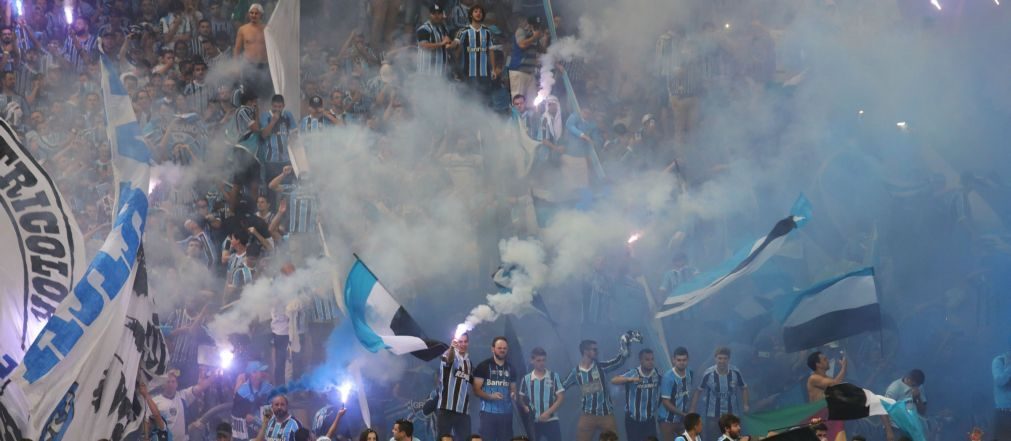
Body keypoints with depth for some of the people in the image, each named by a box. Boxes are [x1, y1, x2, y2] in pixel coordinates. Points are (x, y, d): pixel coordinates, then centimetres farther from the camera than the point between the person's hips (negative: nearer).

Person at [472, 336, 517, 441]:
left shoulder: (510, 369, 14)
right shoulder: (483, 366, 0)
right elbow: (476, 390, -3)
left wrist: (513, 394, -1)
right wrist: (490, 396, -19)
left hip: (506, 413, 4)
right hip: (488, 412, -4)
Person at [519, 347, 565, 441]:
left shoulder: (554, 376, 1)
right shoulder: (526, 379, 4)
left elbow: (561, 398, -1)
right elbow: (521, 398, 10)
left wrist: (548, 412, -12)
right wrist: (525, 408, -12)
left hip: (551, 421, -1)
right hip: (533, 422, 1)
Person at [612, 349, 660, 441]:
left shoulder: (657, 374, -6)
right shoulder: (633, 374, -16)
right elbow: (613, 381, -30)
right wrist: (630, 379, -44)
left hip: (650, 419, 3)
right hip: (633, 420, -3)